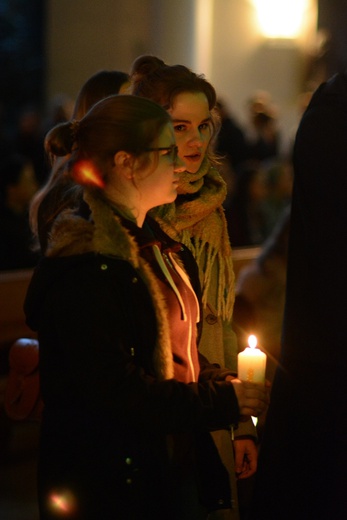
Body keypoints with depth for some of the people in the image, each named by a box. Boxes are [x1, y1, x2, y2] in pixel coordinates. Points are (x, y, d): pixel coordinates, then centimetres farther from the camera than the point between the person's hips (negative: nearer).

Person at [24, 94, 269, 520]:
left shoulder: (156, 244, 11)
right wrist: (224, 401, -18)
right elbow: (115, 393, -24)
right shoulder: (85, 269, -20)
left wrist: (225, 384, 0)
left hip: (177, 467, 9)